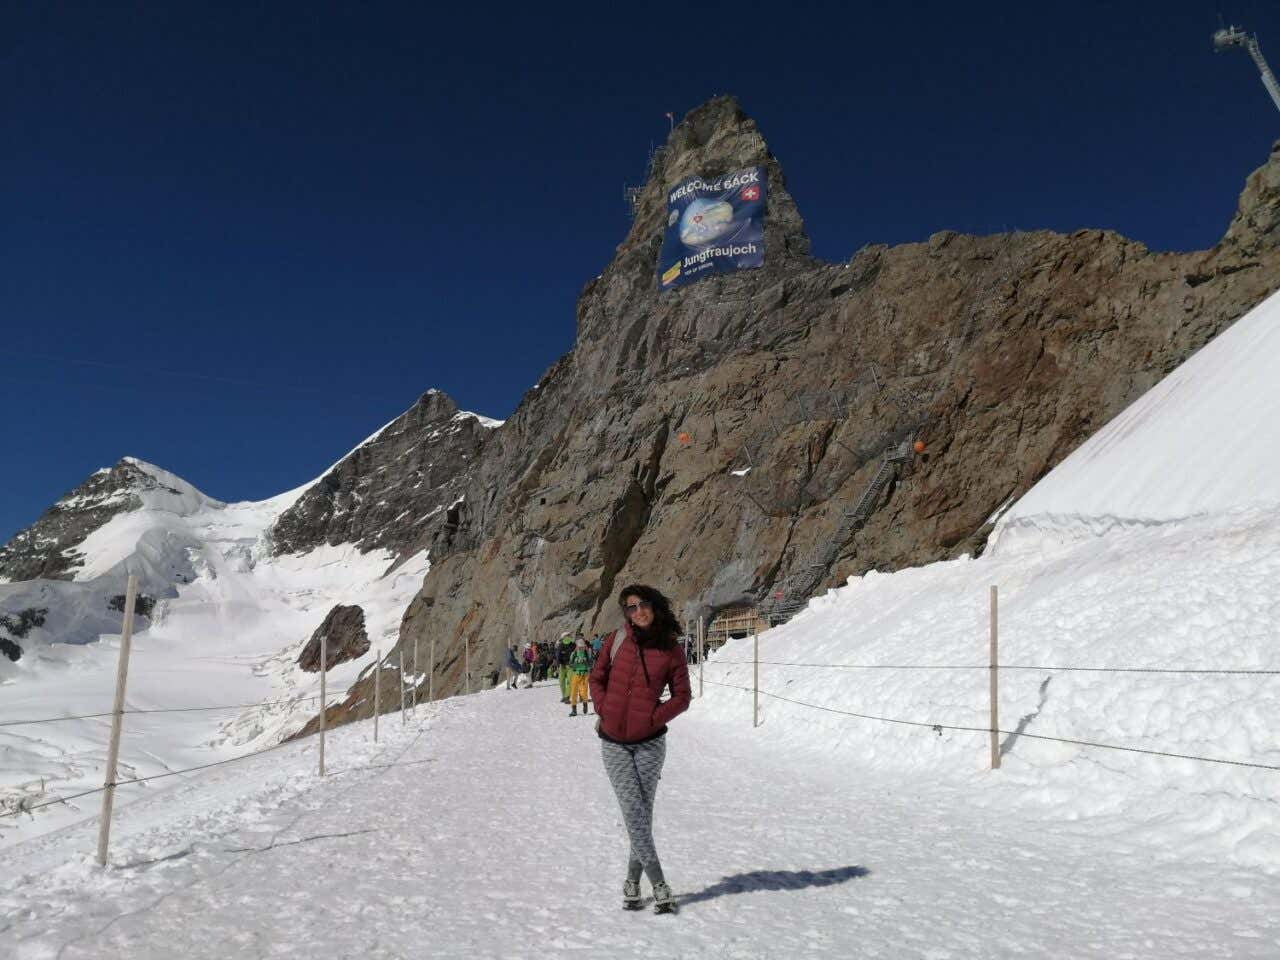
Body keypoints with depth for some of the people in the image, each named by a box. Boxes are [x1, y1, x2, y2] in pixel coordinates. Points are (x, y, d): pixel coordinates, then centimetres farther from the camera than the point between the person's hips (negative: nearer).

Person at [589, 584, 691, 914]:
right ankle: (659, 885, 4)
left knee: (642, 814, 6)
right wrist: (604, 710, -4)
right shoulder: (617, 640, 0)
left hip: (649, 742, -1)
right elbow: (597, 678, 10)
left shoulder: (671, 650, -3)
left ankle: (632, 881, 22)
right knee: (634, 812, -3)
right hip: (614, 743, 1)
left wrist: (653, 718, -10)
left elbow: (682, 697, 2)